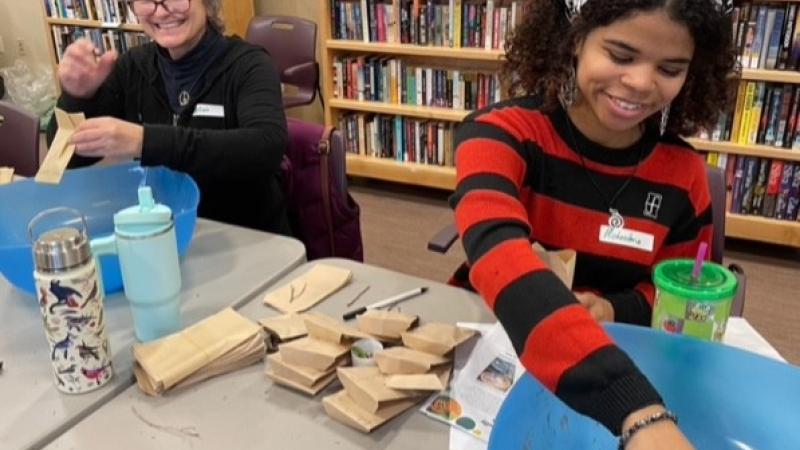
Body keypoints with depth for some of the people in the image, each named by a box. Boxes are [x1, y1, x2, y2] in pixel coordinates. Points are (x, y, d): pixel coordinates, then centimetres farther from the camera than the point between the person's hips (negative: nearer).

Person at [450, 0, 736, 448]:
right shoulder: (503, 133, -17)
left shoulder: (685, 175, -6)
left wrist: (617, 309, -15)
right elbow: (499, 257, -36)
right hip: (490, 339, -2)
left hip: (618, 358, 3)